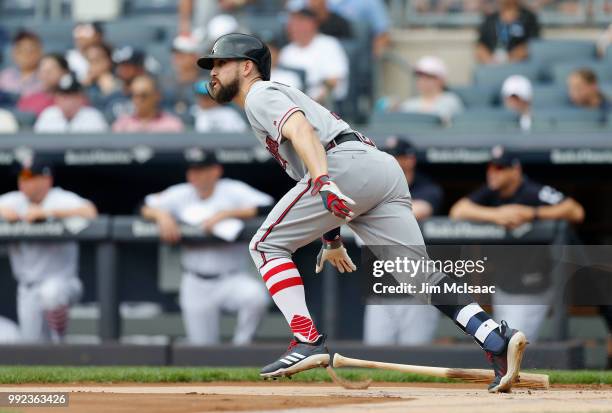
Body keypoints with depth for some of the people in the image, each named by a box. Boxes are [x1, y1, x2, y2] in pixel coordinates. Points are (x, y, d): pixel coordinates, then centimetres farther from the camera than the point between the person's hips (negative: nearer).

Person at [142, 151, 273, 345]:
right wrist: (162, 215, -12)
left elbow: (265, 207, -19)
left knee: (257, 296, -35)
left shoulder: (233, 190, -5)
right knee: (202, 350, -1)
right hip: (196, 284, 3)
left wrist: (226, 214, -25)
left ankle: (240, 347, -15)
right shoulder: (181, 195, 8)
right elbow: (146, 208, 10)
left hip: (232, 279, -3)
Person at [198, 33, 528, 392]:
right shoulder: (286, 95, 38)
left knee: (267, 245, 3)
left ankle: (309, 343, -9)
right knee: (422, 276, -2)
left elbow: (300, 129, -12)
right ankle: (498, 339, -21)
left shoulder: (261, 95, 9)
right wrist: (332, 238, 45)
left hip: (348, 164, -9)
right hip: (386, 169, 9)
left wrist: (321, 179, -30)